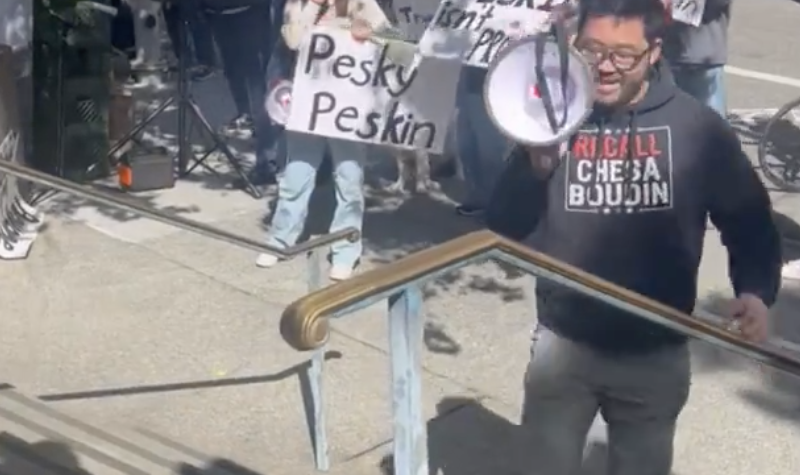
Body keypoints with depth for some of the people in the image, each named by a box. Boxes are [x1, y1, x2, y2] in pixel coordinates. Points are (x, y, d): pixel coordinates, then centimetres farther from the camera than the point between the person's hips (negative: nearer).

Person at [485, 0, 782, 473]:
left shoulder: (697, 127, -9)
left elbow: (750, 221, 1)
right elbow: (504, 230, -8)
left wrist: (756, 292, -17)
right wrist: (535, 168, -26)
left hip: (656, 355, -1)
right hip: (562, 346, 1)